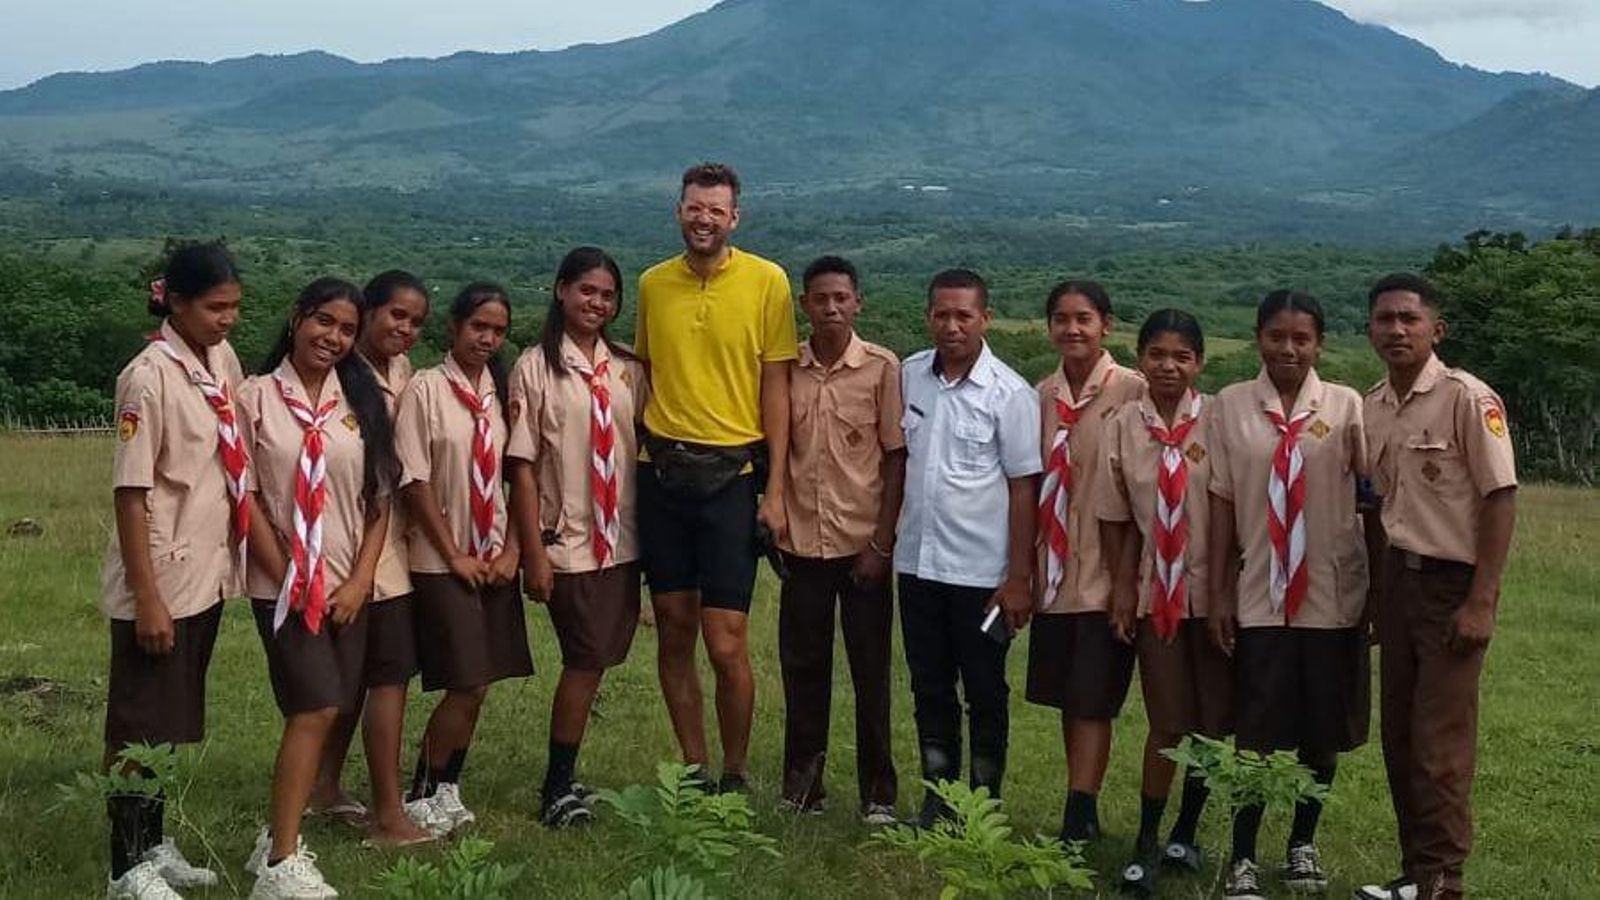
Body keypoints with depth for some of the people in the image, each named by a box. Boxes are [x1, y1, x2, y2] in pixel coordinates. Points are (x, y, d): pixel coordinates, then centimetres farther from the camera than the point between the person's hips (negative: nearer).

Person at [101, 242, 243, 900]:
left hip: (206, 577, 7)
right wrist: (146, 598, -18)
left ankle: (152, 846, 30)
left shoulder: (223, 360, 5)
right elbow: (130, 494, -16)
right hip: (160, 582, -7)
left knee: (172, 722, 18)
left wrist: (233, 558, 10)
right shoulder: (150, 376, -16)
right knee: (138, 726, 4)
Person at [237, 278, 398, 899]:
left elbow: (379, 500, 7)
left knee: (326, 710, 7)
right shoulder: (257, 397, -3)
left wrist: (360, 580, -2)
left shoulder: (360, 401, 7)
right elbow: (247, 497, -5)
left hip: (348, 585, 5)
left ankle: (280, 835, 21)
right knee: (317, 708, -15)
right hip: (285, 585, -4)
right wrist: (289, 577, -7)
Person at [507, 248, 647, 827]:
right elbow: (522, 468, -7)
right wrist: (533, 553, -11)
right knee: (587, 659, -6)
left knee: (593, 660, 8)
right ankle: (559, 786, 6)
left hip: (622, 540, 5)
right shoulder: (536, 368, -5)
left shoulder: (628, 370, 9)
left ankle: (562, 780, 20)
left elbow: (644, 449, 11)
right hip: (568, 540, -5)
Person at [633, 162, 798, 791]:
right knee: (673, 632, 8)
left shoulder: (766, 281, -2)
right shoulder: (653, 284, 8)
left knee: (726, 645, -5)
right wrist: (631, 461, 7)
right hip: (661, 471, 3)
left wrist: (775, 489, -5)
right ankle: (693, 768, 23)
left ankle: (736, 774, 15)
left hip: (731, 474, -3)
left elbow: (775, 387, -1)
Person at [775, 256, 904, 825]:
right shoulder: (785, 369, 3)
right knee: (802, 668, 9)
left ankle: (879, 793, 16)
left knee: (870, 672, 5)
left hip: (862, 543, -2)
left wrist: (882, 542, -8)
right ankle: (802, 785, 22)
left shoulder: (882, 368, -5)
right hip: (802, 542, 3)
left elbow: (896, 458, -4)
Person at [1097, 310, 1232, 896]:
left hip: (1212, 590, 0)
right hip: (1155, 592, 1)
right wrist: (1122, 589, 4)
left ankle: (1185, 833, 28)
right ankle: (1146, 842, 18)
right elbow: (1117, 517, 6)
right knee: (1168, 723, 3)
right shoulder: (1123, 425, 0)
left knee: (1215, 721, 8)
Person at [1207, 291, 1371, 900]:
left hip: (1333, 597, 1)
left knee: (1322, 733, 11)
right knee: (1257, 733, 1)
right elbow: (1222, 502, 2)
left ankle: (1303, 844, 30)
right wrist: (1217, 594, 1)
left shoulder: (1346, 407, -1)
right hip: (1260, 597, -1)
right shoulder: (1230, 407, 1)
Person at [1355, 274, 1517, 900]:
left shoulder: (1467, 399, -12)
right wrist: (1374, 587, 10)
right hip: (1397, 577, 6)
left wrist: (1481, 602, -16)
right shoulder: (1371, 408, 7)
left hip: (1453, 583, -6)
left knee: (1440, 741, -3)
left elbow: (1501, 500, -13)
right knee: (1399, 736, 11)